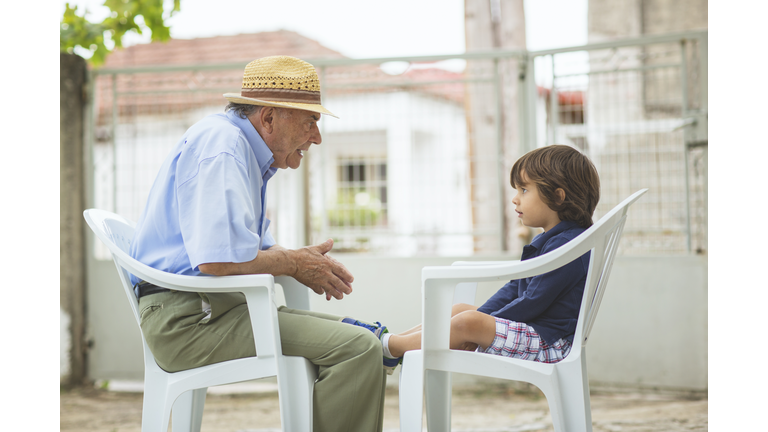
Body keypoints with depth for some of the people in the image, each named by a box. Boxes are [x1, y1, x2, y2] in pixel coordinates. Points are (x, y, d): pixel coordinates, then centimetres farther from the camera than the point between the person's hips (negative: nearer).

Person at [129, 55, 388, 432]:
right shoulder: (219, 143, -13)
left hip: (217, 305, 11)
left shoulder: (244, 148, 19)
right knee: (358, 348, -22)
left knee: (358, 334, 13)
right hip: (189, 317, -11)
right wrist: (295, 264, -10)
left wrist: (305, 260, 6)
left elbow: (257, 246, 28)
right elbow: (218, 258, -26)